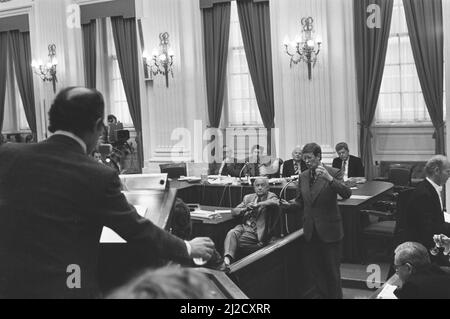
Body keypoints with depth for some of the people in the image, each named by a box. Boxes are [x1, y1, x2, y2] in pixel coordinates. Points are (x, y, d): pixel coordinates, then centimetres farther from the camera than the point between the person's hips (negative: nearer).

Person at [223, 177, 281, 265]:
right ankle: (227, 259, -42)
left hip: (258, 231, -4)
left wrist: (258, 204, -27)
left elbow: (275, 202, -21)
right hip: (244, 226, 4)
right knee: (231, 233, -27)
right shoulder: (248, 197, 20)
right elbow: (234, 211, 15)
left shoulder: (271, 196, 5)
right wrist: (246, 208, -6)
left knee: (239, 240, -28)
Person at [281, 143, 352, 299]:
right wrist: (289, 204, -6)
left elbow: (347, 194, -22)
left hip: (329, 230, -5)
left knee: (331, 270, 5)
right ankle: (324, 295, 31)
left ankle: (335, 295, 25)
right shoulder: (303, 176, 6)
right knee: (315, 269, 14)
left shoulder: (334, 173, -9)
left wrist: (329, 178, -34)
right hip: (311, 231, 5)